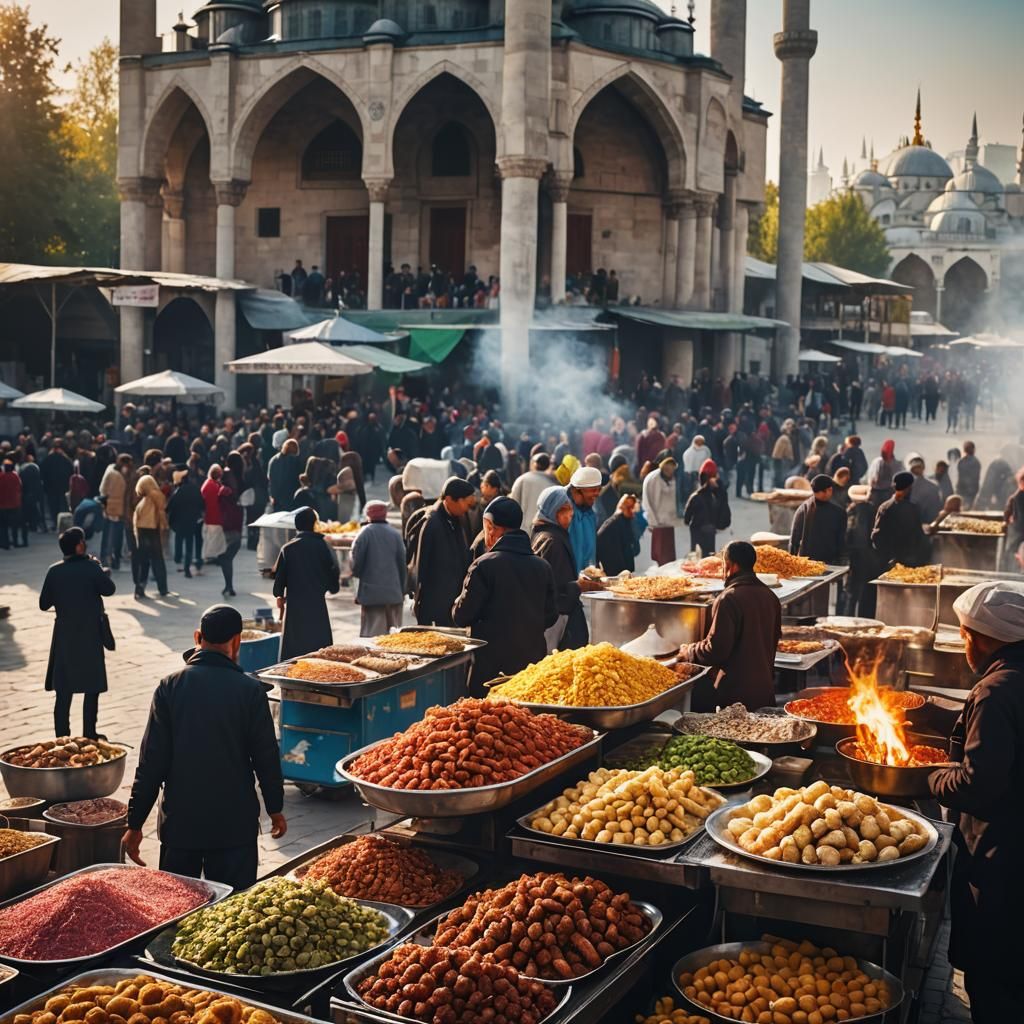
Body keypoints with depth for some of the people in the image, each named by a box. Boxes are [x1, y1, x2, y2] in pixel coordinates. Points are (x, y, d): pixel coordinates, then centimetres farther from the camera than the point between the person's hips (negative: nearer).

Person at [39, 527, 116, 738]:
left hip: (64, 636, 3)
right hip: (90, 635, -3)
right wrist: (104, 572, 13)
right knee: (92, 688, 8)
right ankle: (89, 735, 10)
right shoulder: (91, 568, -14)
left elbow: (44, 604, 0)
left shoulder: (54, 571, -5)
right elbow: (108, 589, -3)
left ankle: (62, 737, 10)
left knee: (63, 691, 9)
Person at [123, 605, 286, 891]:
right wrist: (275, 810, 11)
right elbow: (266, 756, -4)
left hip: (179, 822, 1)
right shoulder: (250, 690, -9)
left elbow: (152, 760, -6)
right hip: (235, 823, -1)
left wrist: (135, 824, 0)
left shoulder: (170, 686, -6)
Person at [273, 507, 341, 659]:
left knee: (292, 652, 6)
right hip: (317, 605, -1)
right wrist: (333, 586, 18)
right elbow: (334, 571, -4)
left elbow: (279, 576, 1)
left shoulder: (288, 549, -1)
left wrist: (280, 596, 19)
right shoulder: (323, 546, -4)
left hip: (294, 606, 1)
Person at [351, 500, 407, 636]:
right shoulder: (395, 534, 2)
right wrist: (402, 590, 17)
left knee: (372, 633, -2)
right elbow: (403, 563, 7)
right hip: (394, 592, 3)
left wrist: (357, 573, 16)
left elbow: (356, 562, -8)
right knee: (394, 634, 11)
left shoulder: (365, 533, -7)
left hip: (371, 592, -3)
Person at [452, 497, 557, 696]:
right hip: (534, 661, 5)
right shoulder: (543, 567, 6)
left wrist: (459, 601, 13)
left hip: (493, 665, -5)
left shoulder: (485, 565, -10)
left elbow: (462, 616, -8)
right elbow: (550, 617, 11)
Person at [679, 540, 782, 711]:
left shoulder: (729, 599, -17)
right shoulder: (770, 596, 8)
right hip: (765, 689, 8)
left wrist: (689, 652, -1)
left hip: (737, 691, -8)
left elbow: (716, 649, -19)